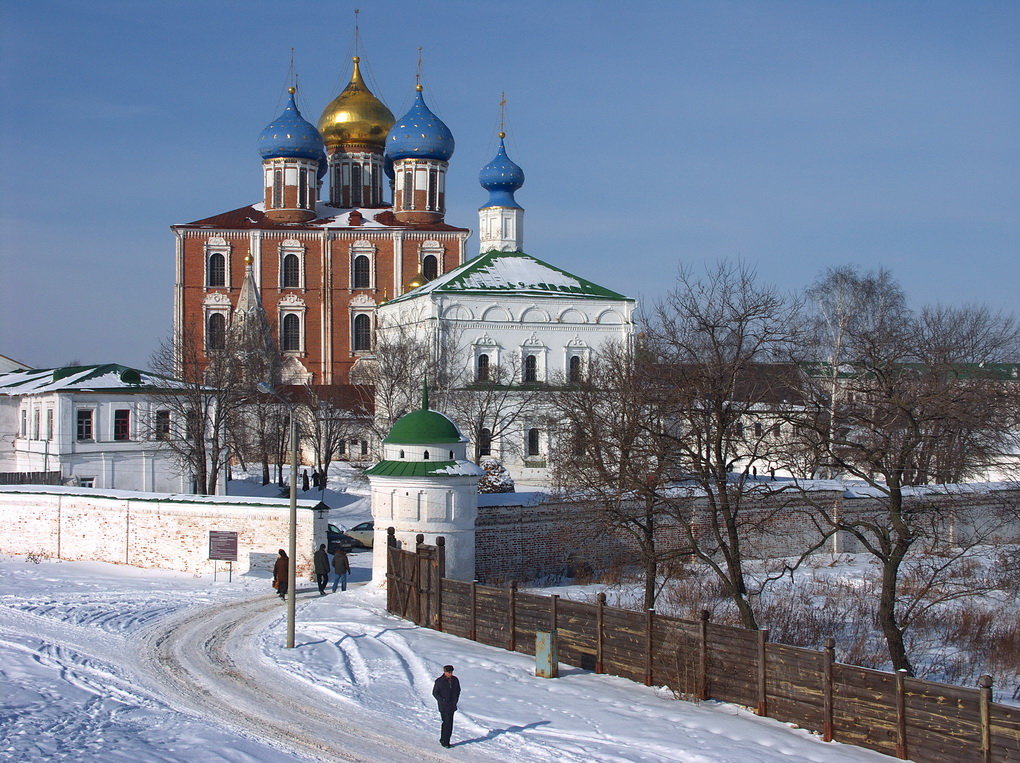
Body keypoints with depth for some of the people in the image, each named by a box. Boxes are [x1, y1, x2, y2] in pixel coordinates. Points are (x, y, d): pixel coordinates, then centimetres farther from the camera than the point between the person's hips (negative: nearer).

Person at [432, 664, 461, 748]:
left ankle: (446, 741, 14)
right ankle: (444, 741, -1)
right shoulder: (439, 681, -10)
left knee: (450, 724, 6)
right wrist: (442, 701, -12)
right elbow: (435, 693, -4)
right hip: (443, 706, -5)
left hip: (452, 706, 5)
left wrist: (455, 700, 5)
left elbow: (458, 690, 17)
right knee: (446, 722, -10)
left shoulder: (455, 680, 4)